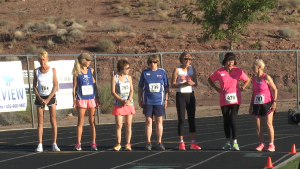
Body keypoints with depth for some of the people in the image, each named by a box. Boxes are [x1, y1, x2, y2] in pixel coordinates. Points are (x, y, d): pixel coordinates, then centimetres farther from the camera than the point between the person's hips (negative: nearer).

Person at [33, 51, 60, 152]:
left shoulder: (52, 70, -2)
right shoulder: (36, 71, 3)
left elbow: (56, 86, -4)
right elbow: (34, 86, 5)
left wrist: (48, 99, -11)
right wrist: (40, 98, -9)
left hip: (51, 97, -1)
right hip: (40, 97, 1)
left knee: (53, 121, -4)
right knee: (40, 122, 0)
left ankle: (54, 145, -1)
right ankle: (40, 145, 0)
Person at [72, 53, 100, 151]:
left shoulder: (91, 71, 8)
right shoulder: (77, 72, -1)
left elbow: (94, 84, 12)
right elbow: (74, 87, 1)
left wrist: (97, 98, 8)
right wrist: (74, 100, -4)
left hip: (92, 98, 3)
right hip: (81, 99, -3)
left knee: (92, 121, 4)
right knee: (80, 121, 0)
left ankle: (93, 143, 7)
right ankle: (78, 143, 6)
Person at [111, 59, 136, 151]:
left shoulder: (129, 77, 9)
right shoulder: (115, 78, -2)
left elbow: (131, 90, 6)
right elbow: (113, 92, -6)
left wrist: (129, 100, -11)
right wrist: (121, 100, -16)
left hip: (129, 103, 3)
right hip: (118, 104, -3)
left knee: (128, 124, 1)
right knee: (118, 125, -3)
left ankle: (128, 144, 6)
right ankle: (118, 144, 7)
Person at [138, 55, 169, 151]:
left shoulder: (162, 72, 4)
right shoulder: (144, 72, 4)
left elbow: (166, 87, 8)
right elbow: (140, 87, 9)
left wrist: (166, 99, 3)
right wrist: (139, 100, 6)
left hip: (159, 101, 0)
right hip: (148, 101, 0)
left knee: (159, 121, 3)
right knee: (148, 121, 2)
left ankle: (159, 143, 8)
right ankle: (148, 143, 7)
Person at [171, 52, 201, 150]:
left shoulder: (192, 69, 7)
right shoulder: (177, 70, -4)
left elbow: (196, 83, 10)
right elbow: (173, 84, -8)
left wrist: (192, 83, -12)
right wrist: (183, 84, -22)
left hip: (190, 95, 4)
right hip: (180, 95, -4)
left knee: (192, 119, 3)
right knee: (181, 119, -2)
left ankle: (193, 143, 6)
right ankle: (181, 143, 3)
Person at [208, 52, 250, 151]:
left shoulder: (238, 71, -2)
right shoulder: (219, 72, -1)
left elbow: (247, 80, 13)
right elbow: (210, 80, 14)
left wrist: (241, 88, 0)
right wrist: (217, 89, 4)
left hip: (235, 100, -2)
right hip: (224, 101, 2)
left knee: (233, 120, -11)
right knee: (226, 121, 7)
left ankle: (235, 143, -6)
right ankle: (228, 142, 18)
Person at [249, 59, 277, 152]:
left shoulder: (266, 77, -9)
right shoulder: (254, 79, 9)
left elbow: (275, 89, -6)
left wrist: (274, 102, -14)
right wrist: (251, 106, 15)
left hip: (267, 104, -6)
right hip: (257, 105, 6)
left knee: (269, 124, -5)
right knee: (258, 125, 2)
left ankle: (271, 145, 2)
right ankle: (262, 144, 9)